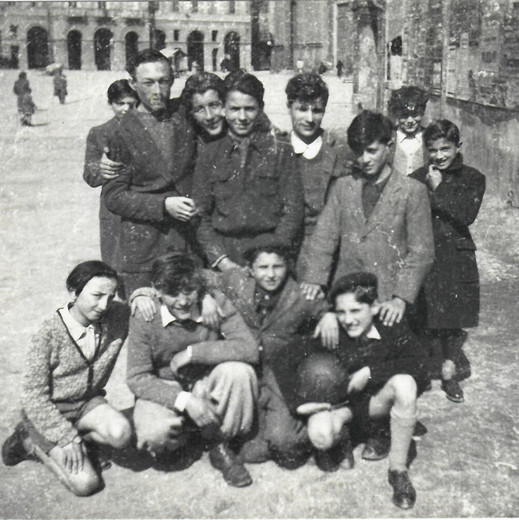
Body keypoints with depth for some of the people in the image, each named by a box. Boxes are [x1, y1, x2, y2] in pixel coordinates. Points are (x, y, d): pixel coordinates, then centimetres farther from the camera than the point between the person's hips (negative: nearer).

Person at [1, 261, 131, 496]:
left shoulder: (118, 316, -12)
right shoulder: (50, 333, -22)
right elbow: (33, 394, -18)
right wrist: (67, 437, -21)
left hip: (88, 402, 4)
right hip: (48, 410, -4)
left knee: (121, 433, -28)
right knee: (86, 483, -15)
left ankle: (84, 438, 3)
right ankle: (32, 442, 9)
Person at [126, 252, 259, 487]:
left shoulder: (215, 303, -15)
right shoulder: (144, 318, -16)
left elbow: (249, 348, -26)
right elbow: (137, 378, -16)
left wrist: (191, 353, -27)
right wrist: (184, 400, -29)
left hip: (207, 386, 1)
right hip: (165, 390, -1)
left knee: (239, 371, -30)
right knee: (155, 436, -32)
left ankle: (219, 446, -6)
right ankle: (174, 442, 10)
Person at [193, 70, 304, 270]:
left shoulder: (280, 150, 5)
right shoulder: (209, 155, 10)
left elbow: (293, 211, 1)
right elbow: (201, 217, 8)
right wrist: (222, 261, -4)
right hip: (224, 251, 1)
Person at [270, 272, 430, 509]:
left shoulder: (391, 328, -18)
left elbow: (419, 362, -28)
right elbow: (282, 359, -21)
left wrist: (370, 372, -30)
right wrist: (298, 403, -26)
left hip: (377, 400, 1)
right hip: (337, 400, -1)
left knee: (404, 382, -32)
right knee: (320, 436, -33)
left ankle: (398, 470, -15)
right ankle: (341, 437, 11)